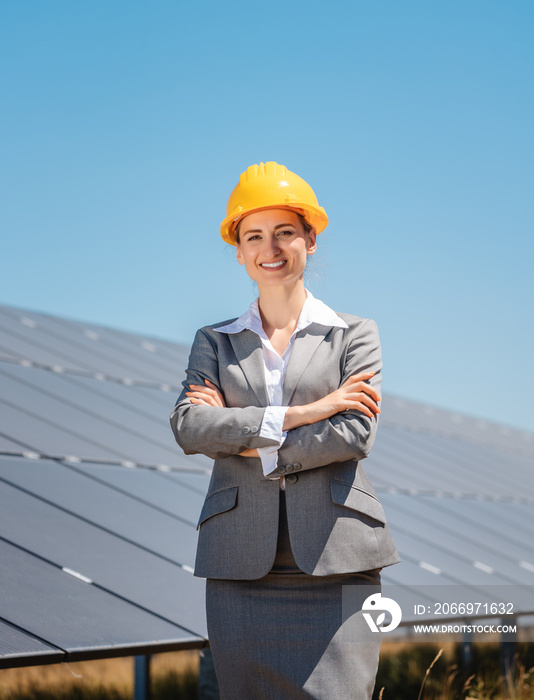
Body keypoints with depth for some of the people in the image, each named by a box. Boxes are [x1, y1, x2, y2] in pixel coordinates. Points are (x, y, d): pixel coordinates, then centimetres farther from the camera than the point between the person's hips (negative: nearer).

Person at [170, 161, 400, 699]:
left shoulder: (354, 334, 10)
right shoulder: (214, 342, 15)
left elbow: (355, 435, -5)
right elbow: (187, 427, -3)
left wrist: (239, 437, -4)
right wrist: (299, 414, -10)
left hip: (334, 562, -2)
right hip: (241, 568, 2)